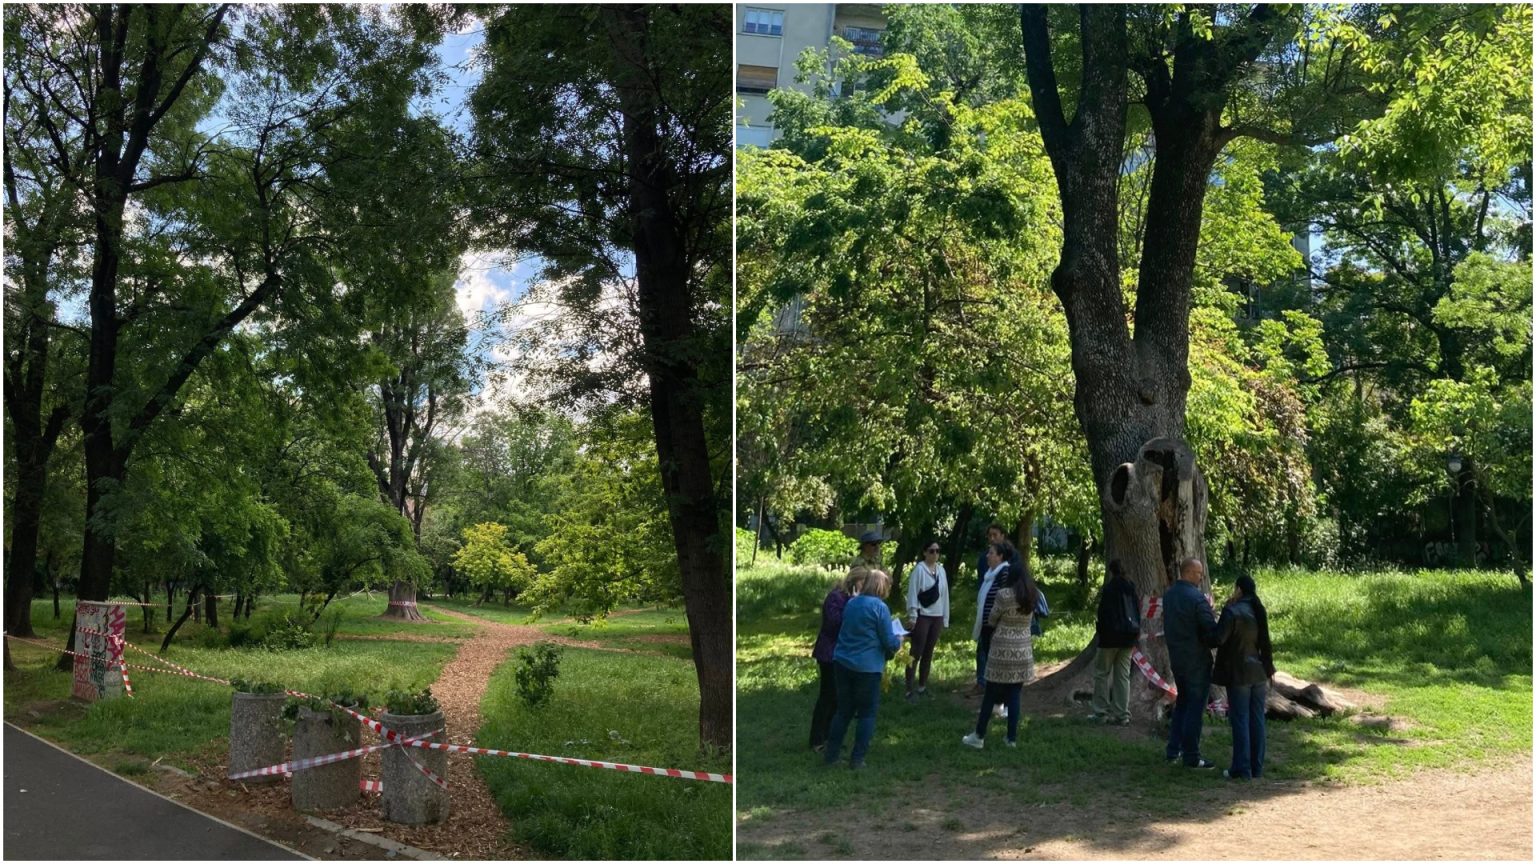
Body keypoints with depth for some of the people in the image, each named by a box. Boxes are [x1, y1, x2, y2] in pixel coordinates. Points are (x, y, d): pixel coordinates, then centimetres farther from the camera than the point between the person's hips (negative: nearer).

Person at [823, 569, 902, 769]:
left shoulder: (851, 603, 9)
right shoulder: (879, 607, -12)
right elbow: (889, 643, -10)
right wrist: (898, 640, 12)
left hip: (842, 663, 6)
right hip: (866, 668, -6)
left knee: (844, 710, 16)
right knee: (867, 713, 7)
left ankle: (831, 754, 18)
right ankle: (857, 759, 7)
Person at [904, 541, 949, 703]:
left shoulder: (941, 570, 9)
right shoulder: (919, 569, -9)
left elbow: (945, 595, 13)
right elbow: (912, 593, -9)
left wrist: (945, 619, 12)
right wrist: (912, 616, -13)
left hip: (937, 617, 6)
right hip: (922, 616, -6)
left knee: (928, 653, 11)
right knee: (916, 653, -5)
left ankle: (922, 687, 19)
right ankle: (909, 690, -3)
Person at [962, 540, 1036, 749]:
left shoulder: (1004, 594, -12)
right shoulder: (1030, 597, 4)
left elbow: (991, 620, -1)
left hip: (1002, 648, -5)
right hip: (1024, 649, 5)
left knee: (991, 693, 3)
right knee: (1014, 695, 9)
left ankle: (979, 736, 9)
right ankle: (1012, 738, 11)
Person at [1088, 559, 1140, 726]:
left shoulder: (1110, 588, -13)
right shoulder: (1131, 589, 7)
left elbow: (1104, 612, -15)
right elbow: (1137, 611, 11)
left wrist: (1099, 630, -4)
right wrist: (1136, 632, 15)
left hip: (1111, 636, -6)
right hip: (1129, 637, 6)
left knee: (1102, 673, 4)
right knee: (1123, 675, 9)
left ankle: (1101, 713, 3)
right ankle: (1122, 715, 7)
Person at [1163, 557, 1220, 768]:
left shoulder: (1168, 595, 6)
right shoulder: (1196, 598, -20)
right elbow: (1211, 630, -21)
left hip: (1176, 658, 8)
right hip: (1196, 660, -8)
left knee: (1182, 702, 20)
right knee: (1195, 707, 1)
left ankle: (1173, 750, 21)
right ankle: (1191, 757, 6)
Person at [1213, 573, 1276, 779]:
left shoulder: (1232, 612, -15)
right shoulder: (1259, 611, 7)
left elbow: (1218, 639, -17)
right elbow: (1262, 640, 14)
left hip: (1239, 673, -6)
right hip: (1260, 672, 6)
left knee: (1240, 720, -1)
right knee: (1257, 719, 9)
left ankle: (1242, 769, 0)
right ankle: (1257, 767, 14)